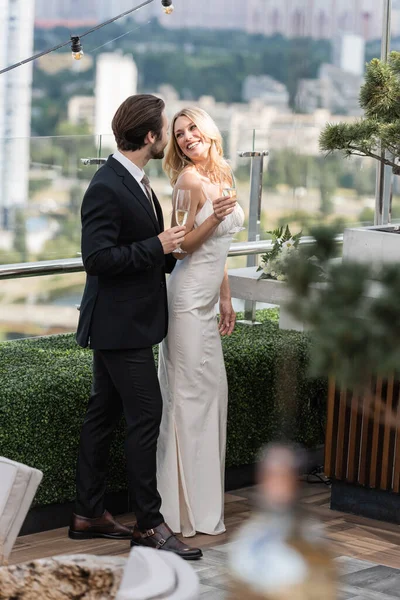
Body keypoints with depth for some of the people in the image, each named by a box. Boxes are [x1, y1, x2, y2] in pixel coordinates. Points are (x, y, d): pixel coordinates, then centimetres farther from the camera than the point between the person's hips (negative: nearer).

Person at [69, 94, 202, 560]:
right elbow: (97, 258, -25)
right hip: (119, 324, -10)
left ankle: (88, 514, 22)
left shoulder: (134, 182, 12)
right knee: (146, 416, -7)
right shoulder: (107, 187, -20)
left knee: (103, 413, 14)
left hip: (126, 322, 10)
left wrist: (169, 251, 11)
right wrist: (157, 247, -19)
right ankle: (149, 524, 0)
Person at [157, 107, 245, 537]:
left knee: (211, 389, 12)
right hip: (188, 299, -9)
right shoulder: (190, 181, -13)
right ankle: (187, 505, 3)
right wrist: (214, 217, -28)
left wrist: (225, 299, 19)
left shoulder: (218, 179, 12)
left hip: (206, 299, 9)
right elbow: (181, 246, -15)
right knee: (190, 391, -4)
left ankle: (202, 498, 21)